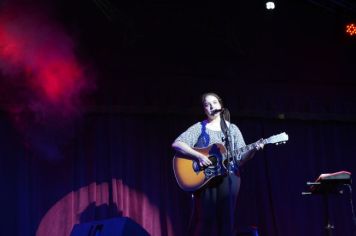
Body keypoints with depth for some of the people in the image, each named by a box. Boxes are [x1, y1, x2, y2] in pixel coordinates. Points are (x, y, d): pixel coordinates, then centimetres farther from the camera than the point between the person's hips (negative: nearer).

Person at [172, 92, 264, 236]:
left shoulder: (232, 129, 13)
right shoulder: (199, 128, 5)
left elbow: (242, 156, 8)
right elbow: (176, 144, -8)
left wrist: (253, 150, -13)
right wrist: (198, 156, -18)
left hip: (228, 178, 2)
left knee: (226, 220, -1)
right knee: (205, 220, -7)